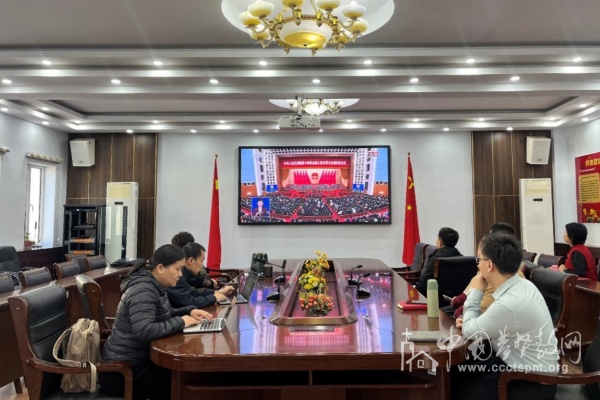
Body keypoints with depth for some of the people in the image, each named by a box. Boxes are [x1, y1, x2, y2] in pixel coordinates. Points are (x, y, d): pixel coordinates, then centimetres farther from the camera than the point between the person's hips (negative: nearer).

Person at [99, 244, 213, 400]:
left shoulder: (154, 285, 5)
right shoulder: (143, 291, -24)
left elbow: (165, 313, 18)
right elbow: (144, 331, -35)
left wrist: (189, 311, 0)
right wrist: (180, 322, -24)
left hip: (138, 359, 9)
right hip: (125, 370, -9)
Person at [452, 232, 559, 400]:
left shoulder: (510, 303, -33)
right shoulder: (523, 284, -5)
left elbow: (470, 332, -16)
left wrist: (476, 291, -8)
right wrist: (471, 322, -2)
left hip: (531, 382, -8)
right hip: (516, 361, 8)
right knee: (453, 374, 7)